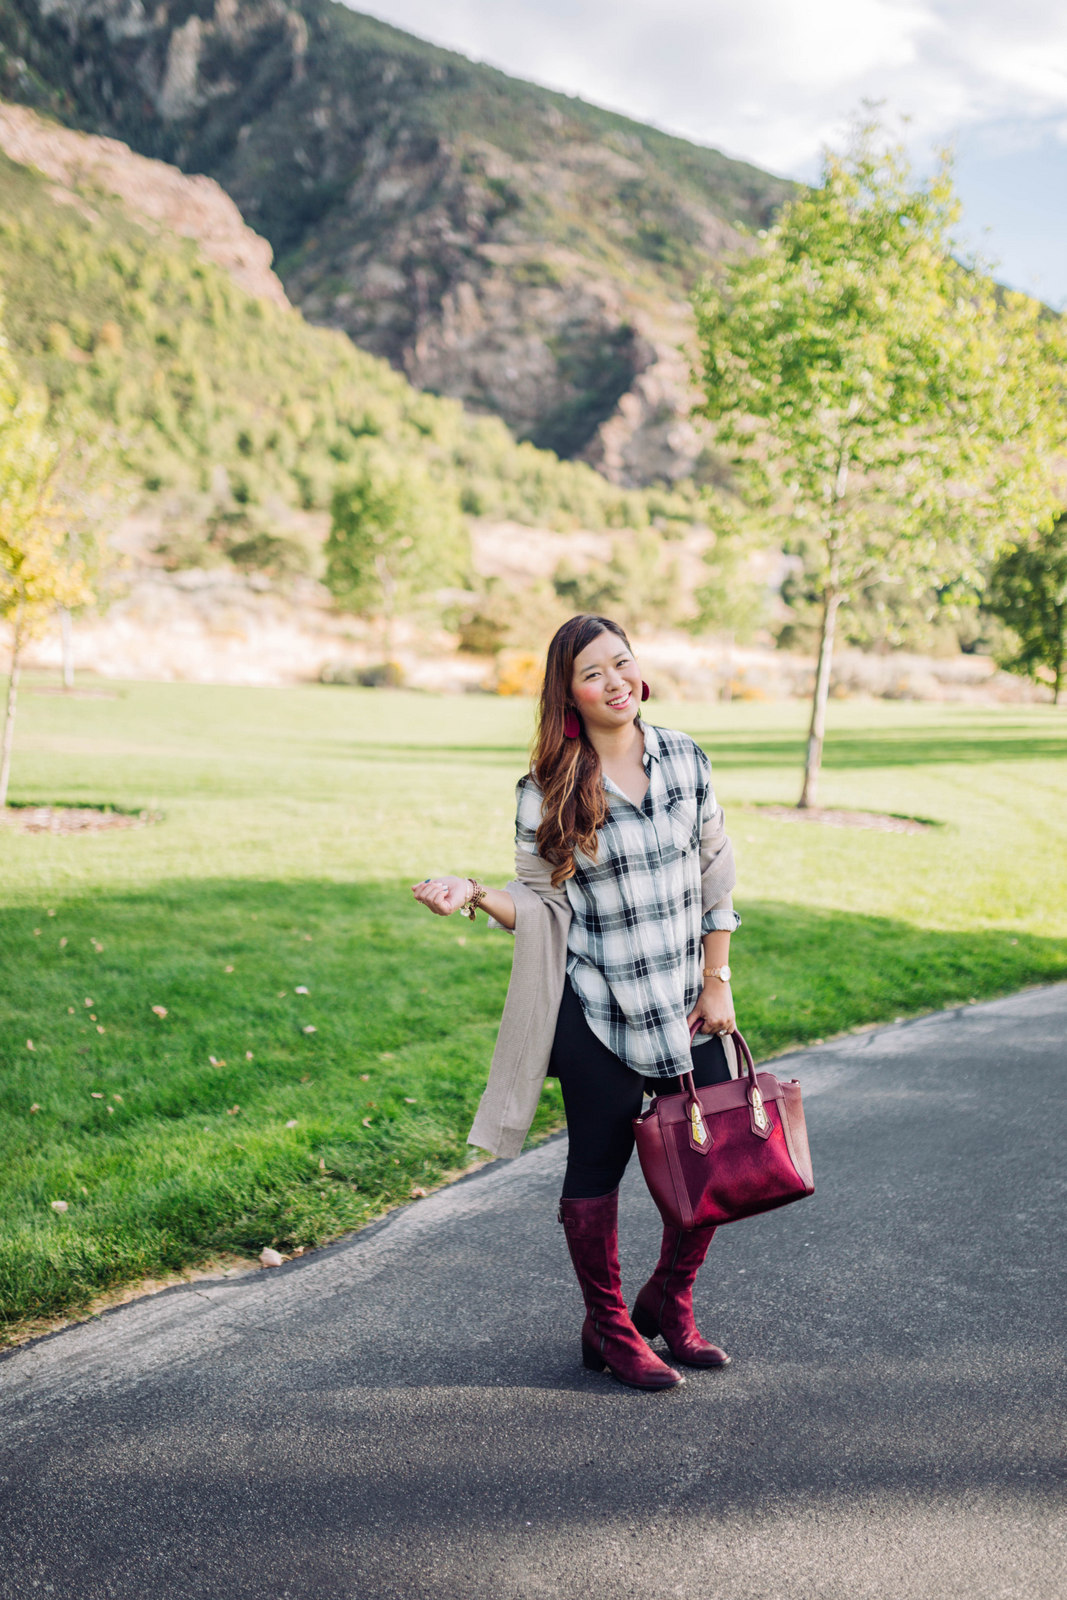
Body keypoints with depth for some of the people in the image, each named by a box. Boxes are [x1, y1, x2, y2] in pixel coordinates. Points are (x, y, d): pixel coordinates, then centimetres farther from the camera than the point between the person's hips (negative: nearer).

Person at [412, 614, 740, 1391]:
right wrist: (473, 894, -23)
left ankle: (669, 1304, 33)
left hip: (690, 1006, 4)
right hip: (600, 1014, -4)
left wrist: (717, 982, 4)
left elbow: (716, 877, 7)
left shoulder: (687, 759, 1)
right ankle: (608, 1330, 29)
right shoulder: (547, 791, -8)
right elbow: (543, 904, -5)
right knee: (597, 1168, 8)